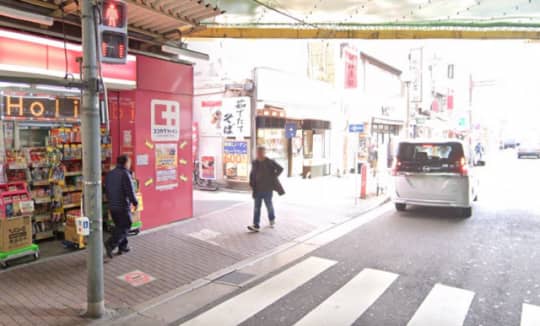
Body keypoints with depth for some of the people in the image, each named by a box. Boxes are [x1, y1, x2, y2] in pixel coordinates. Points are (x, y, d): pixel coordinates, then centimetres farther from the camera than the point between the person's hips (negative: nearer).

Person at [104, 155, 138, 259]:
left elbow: (107, 190, 16)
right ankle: (110, 244, -12)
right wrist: (135, 202, -5)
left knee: (119, 226, 17)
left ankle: (123, 247, 21)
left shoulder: (109, 174, 10)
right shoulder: (125, 174, -15)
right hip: (123, 206, -8)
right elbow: (130, 191, -17)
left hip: (112, 206, 8)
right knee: (125, 227, 0)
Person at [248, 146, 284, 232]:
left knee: (269, 205, 11)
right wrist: (251, 184, 2)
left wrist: (273, 177, -10)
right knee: (257, 207, -1)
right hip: (258, 189, 3)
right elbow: (252, 174, 14)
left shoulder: (270, 162, -9)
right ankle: (256, 225, -1)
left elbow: (280, 168, -6)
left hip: (267, 189, -3)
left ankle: (272, 219, 38)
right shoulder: (254, 163, 4)